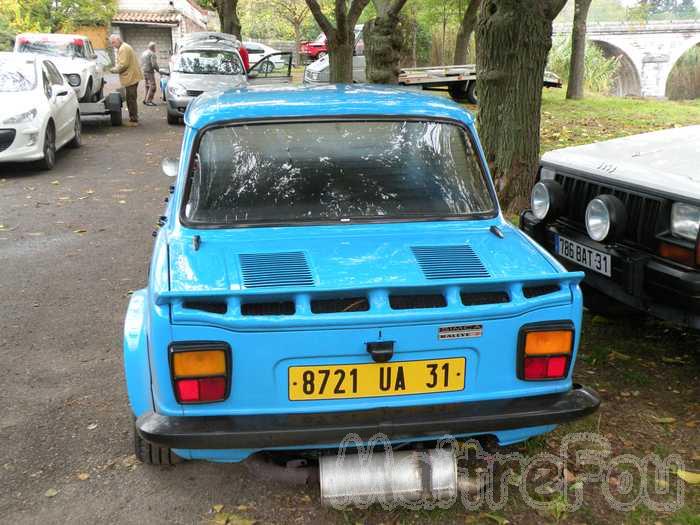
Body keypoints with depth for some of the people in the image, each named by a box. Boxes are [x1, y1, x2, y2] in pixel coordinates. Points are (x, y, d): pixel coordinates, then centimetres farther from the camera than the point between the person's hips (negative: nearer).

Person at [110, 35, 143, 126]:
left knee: (131, 100, -7)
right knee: (132, 99, 15)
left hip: (131, 77, -11)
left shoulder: (123, 48, -14)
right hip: (132, 77, 11)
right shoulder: (125, 47, 20)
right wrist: (116, 68, 15)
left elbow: (123, 64, -21)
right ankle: (133, 118, 21)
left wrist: (115, 70, -6)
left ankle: (133, 120, -4)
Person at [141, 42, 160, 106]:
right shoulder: (152, 54, -13)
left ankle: (146, 100, 18)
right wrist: (158, 70, -5)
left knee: (148, 87, 17)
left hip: (144, 72, 10)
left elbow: (141, 64, 20)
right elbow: (154, 65, -19)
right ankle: (148, 101, -10)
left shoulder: (144, 53, 16)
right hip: (150, 72, -10)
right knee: (152, 87, -7)